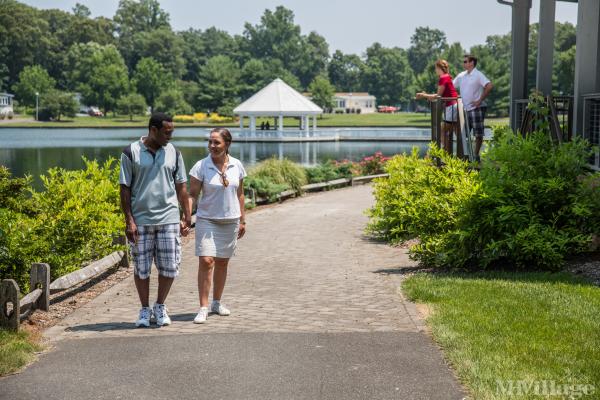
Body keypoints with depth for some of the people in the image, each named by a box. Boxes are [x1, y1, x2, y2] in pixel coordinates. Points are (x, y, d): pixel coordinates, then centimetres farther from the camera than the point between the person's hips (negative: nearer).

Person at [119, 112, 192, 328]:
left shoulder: (173, 153, 7)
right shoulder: (131, 152, -2)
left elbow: (181, 187, 10)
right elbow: (125, 189, -2)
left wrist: (187, 218, 5)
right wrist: (129, 221, -8)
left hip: (168, 219, 2)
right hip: (141, 220, -2)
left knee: (169, 266, 2)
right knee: (141, 268, 5)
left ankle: (160, 306, 21)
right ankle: (145, 309, 20)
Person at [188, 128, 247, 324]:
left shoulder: (237, 166, 1)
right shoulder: (201, 166, -9)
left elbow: (239, 194, 10)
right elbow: (192, 195, -8)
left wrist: (242, 220, 12)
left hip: (230, 221, 3)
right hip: (207, 220, -3)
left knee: (222, 262, 11)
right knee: (206, 261, -13)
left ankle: (217, 302, 26)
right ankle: (203, 308, -9)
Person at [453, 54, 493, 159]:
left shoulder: (478, 75, -10)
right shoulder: (461, 76, 11)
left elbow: (489, 86, -21)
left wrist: (480, 100, -19)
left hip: (476, 108, -7)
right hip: (465, 109, 7)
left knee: (478, 134, -1)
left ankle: (476, 155, 6)